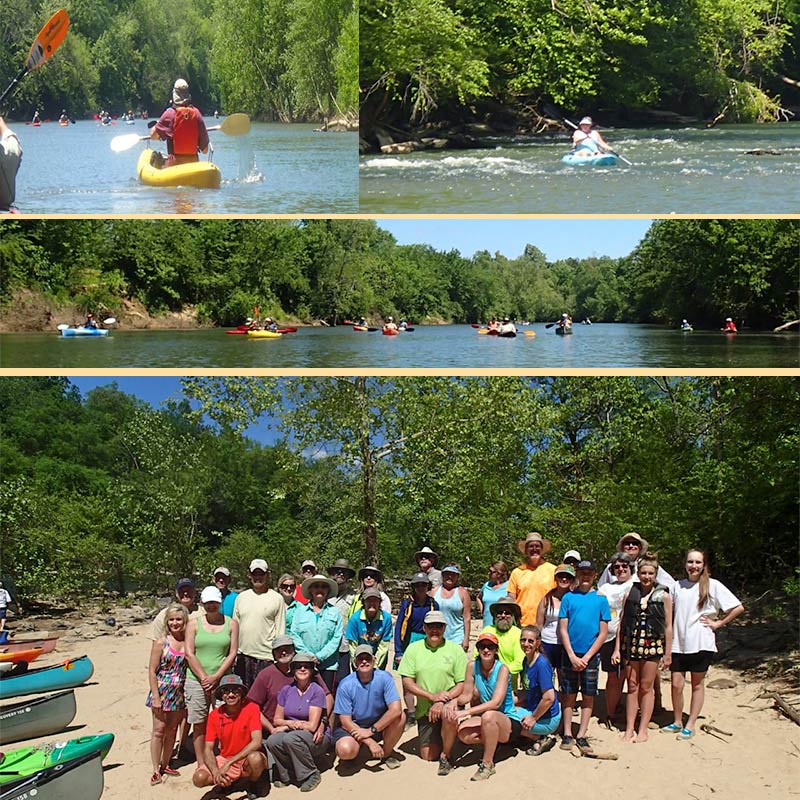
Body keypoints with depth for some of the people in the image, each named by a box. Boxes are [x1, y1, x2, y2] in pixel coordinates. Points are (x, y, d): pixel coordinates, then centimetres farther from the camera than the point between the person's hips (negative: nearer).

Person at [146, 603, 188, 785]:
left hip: (180, 694, 3)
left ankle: (165, 765, 26)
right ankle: (156, 770, 4)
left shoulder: (188, 643, 0)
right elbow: (152, 671, -8)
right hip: (162, 692, -3)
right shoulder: (160, 643, -8)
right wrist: (156, 697, -12)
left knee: (172, 730, 13)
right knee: (159, 729, -1)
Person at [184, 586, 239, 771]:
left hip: (222, 680, 0)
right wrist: (204, 678, -9)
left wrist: (216, 677, -10)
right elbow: (189, 653, 0)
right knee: (199, 725, 2)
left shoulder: (231, 624, 6)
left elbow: (233, 653, 0)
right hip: (197, 680, 0)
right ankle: (201, 765, 10)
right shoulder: (194, 624, 7)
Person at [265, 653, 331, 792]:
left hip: (317, 738, -4)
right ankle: (287, 776, -1)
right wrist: (290, 723, -14)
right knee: (272, 741, -26)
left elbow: (312, 726, -16)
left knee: (291, 738, -34)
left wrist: (286, 727, -8)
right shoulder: (287, 690, 5)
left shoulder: (317, 692, -10)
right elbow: (277, 720, 8)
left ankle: (312, 775, -12)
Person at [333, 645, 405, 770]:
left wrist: (371, 730, -26)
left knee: (400, 716, -28)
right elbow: (346, 721, -16)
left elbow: (395, 710, -24)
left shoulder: (384, 678, -15)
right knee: (345, 750, -33)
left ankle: (387, 752, -1)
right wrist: (370, 742, -25)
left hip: (380, 725, 2)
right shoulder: (346, 685, -16)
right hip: (354, 727, -1)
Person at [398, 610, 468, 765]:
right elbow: (407, 683, -4)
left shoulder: (455, 650, -3)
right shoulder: (413, 649, 1)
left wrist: (441, 702, -21)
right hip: (425, 708, 2)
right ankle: (444, 739, 31)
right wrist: (432, 696, -17)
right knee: (428, 755, -3)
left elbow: (463, 684, -6)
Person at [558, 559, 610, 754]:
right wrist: (572, 656, -9)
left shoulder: (600, 599, 2)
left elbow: (603, 633, 0)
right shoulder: (568, 597, 3)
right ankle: (567, 734, 12)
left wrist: (587, 657, -8)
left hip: (591, 655, 0)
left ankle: (581, 736, 12)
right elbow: (563, 629, 1)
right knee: (569, 695, 5)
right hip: (570, 654, 0)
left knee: (588, 696, 4)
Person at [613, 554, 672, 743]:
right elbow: (621, 623, 8)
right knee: (632, 686, 6)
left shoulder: (663, 596, 1)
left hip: (653, 645, -2)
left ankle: (643, 730, 12)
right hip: (631, 644, 2)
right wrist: (617, 649, 4)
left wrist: (668, 653, -1)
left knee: (646, 687, 4)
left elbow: (668, 626, 2)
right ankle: (629, 729, 11)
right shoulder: (629, 594, 6)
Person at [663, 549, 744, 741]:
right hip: (678, 643, 3)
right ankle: (677, 722, 19)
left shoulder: (712, 586, -4)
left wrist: (718, 623, -5)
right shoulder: (677, 586, 7)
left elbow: (738, 608, -5)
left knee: (697, 684, 6)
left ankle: (690, 725, 13)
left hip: (701, 643, -3)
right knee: (676, 684, 3)